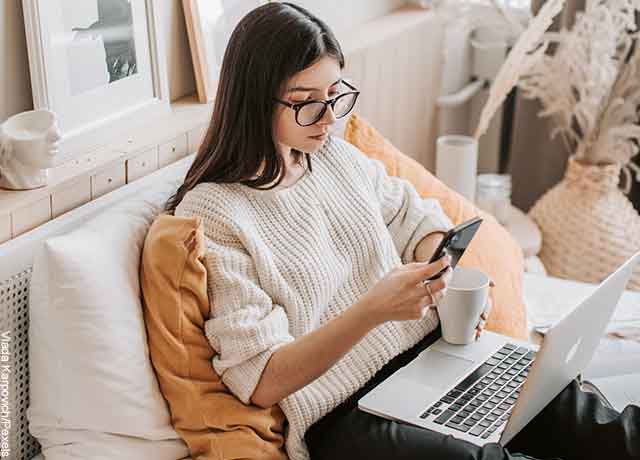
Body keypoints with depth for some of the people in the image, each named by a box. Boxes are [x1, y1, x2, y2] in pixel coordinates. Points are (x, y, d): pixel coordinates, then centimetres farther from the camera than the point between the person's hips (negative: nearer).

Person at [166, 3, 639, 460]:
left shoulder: (338, 155, 8)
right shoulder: (211, 215, -13)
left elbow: (421, 224, 20)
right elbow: (262, 383, -16)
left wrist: (446, 286, -2)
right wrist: (371, 310, -28)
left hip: (429, 356, 6)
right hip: (342, 414, -6)